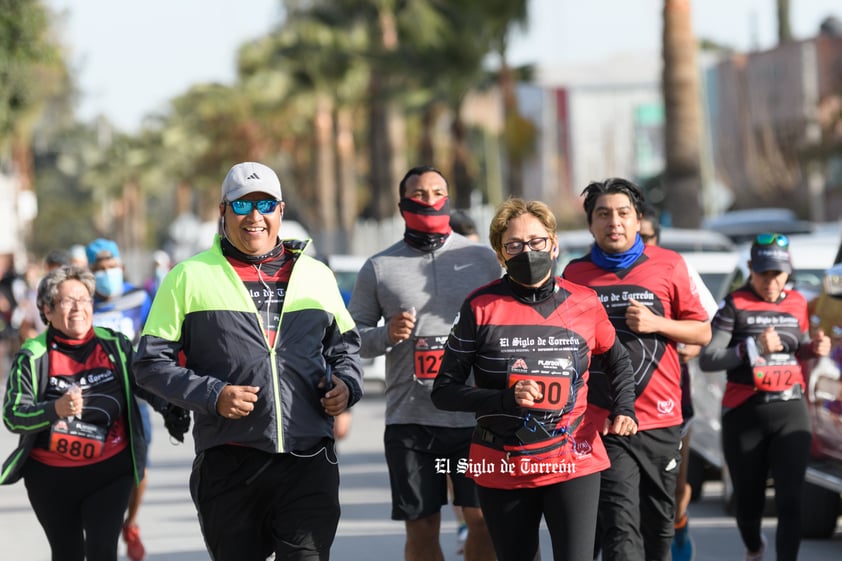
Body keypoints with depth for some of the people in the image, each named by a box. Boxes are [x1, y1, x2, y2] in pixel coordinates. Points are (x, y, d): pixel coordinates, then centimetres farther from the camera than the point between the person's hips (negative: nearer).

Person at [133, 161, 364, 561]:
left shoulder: (316, 275, 13)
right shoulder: (190, 277, 4)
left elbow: (345, 344, 26)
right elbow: (152, 362, 2)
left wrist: (346, 383, 3)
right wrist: (211, 396, -12)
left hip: (309, 463, 1)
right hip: (228, 466, -1)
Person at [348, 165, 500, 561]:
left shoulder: (482, 259, 8)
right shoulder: (379, 268, 7)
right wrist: (386, 335, -12)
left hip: (475, 414, 0)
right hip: (409, 420, 0)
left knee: (484, 521, -1)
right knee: (421, 527, 4)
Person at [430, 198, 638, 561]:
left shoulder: (584, 303, 2)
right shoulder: (482, 307, -3)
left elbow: (617, 361, 22)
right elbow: (444, 390, -3)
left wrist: (624, 409, 3)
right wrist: (506, 399, -18)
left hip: (573, 463, 0)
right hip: (501, 468, 0)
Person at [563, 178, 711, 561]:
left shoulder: (668, 266, 2)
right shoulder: (575, 274, 4)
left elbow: (702, 332, 7)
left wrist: (656, 324, -10)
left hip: (661, 418, 1)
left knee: (659, 524, 11)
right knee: (621, 528, -12)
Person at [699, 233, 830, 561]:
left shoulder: (796, 303, 7)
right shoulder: (735, 306, -6)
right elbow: (707, 360, -16)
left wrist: (815, 349, 1)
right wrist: (754, 347, -26)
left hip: (790, 411, 2)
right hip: (745, 414, -2)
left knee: (790, 501, -11)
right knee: (748, 500, 11)